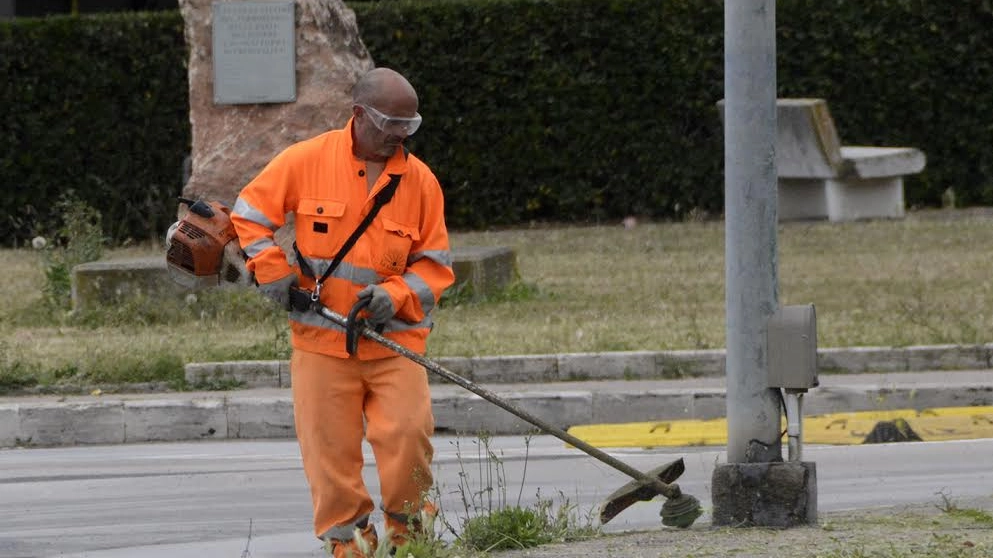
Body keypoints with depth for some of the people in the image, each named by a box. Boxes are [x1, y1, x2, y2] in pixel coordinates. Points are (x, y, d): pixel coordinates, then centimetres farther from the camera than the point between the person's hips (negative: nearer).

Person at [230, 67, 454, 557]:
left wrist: (395, 296, -9)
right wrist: (275, 274, -3)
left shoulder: (420, 180, 4)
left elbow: (435, 262, 8)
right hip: (321, 338, -1)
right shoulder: (306, 161, -1)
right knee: (330, 446, -1)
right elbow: (249, 215, 7)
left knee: (408, 433, -13)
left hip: (394, 337, 1)